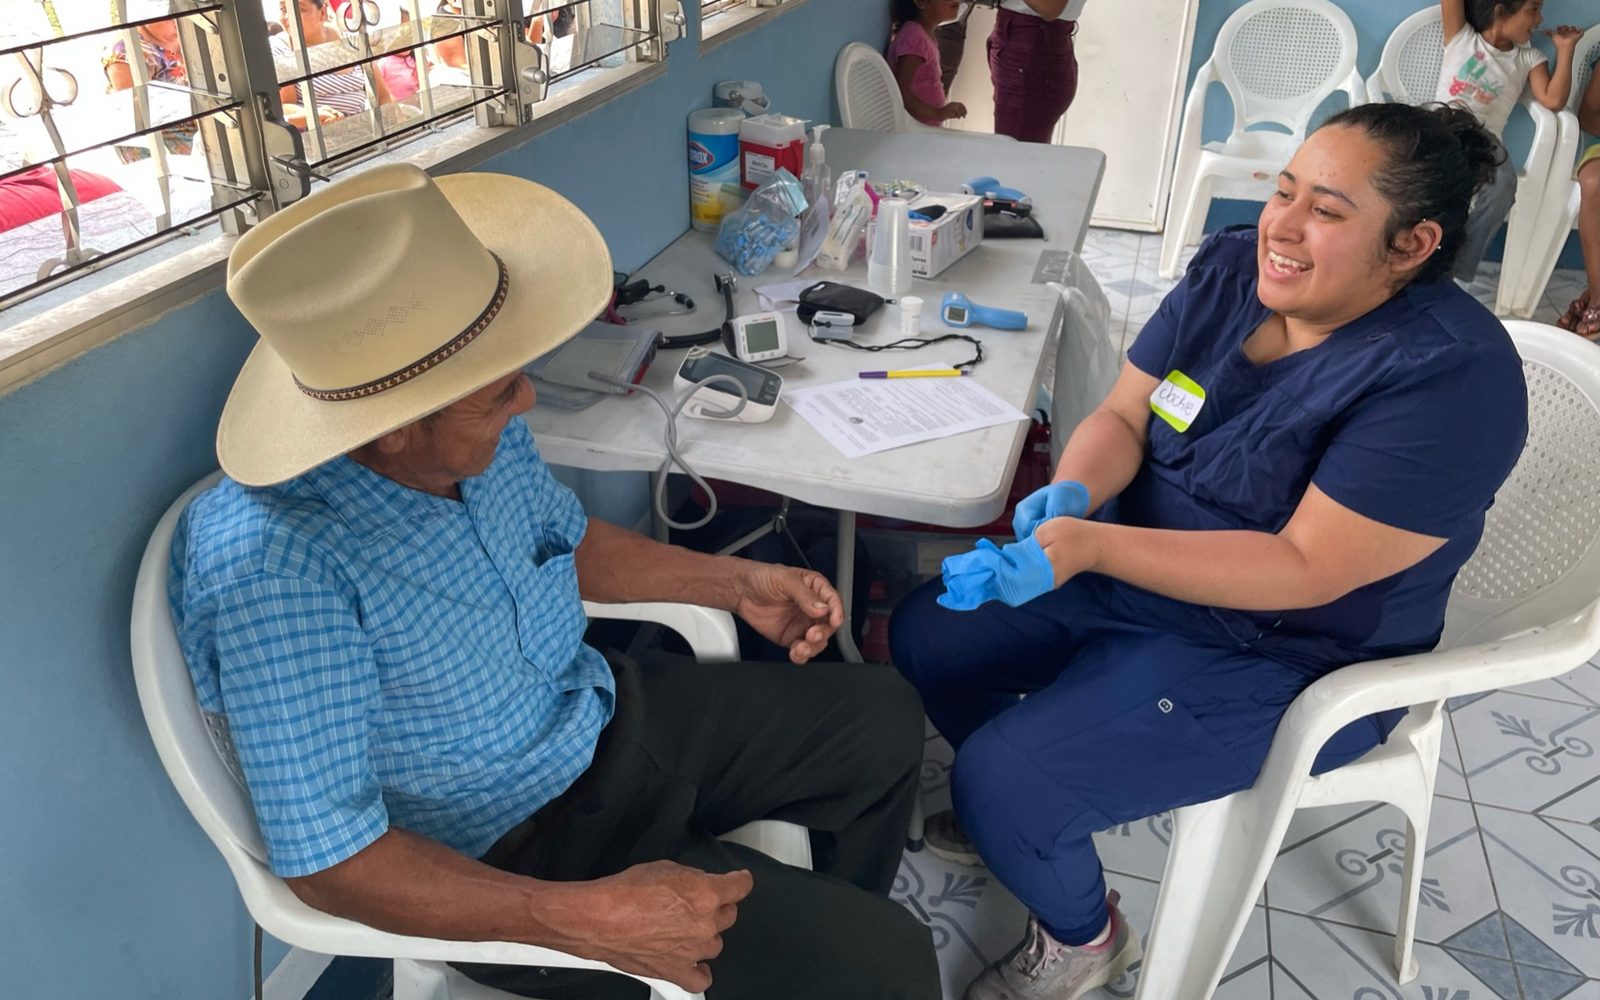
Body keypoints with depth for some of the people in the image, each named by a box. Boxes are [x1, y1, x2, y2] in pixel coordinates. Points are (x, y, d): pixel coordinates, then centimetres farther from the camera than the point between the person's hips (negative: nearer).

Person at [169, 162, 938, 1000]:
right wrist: (586, 918, -35)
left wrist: (732, 583, 2)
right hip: (505, 856, -7)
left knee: (883, 720, 16)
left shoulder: (480, 435, -11)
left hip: (603, 721, 7)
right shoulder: (278, 567, -33)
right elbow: (324, 858, -28)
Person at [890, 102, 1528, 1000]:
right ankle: (1031, 811, 30)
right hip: (1137, 570, 8)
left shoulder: (1448, 378, -25)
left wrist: (1088, 545, -35)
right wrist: (1071, 495, -24)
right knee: (928, 634, 4)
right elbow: (1122, 416, -2)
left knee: (1001, 780, -19)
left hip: (1286, 661, -7)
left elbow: (1305, 570, -28)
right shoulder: (1232, 270, -5)